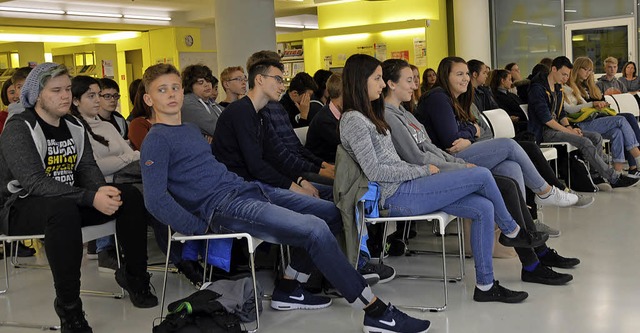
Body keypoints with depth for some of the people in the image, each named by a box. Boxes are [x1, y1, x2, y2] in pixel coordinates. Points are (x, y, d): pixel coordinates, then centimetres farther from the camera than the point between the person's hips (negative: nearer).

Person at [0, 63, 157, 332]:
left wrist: (102, 191, -23)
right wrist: (90, 198, -35)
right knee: (64, 208, -41)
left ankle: (133, 276, 5)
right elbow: (35, 182, -26)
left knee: (131, 197, -11)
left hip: (68, 201, 7)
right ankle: (68, 307, -32)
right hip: (22, 207, -7)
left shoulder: (74, 126, 9)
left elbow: (87, 168, 2)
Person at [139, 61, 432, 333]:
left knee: (332, 214, 8)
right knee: (316, 229, -23)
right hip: (224, 207, -10)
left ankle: (288, 288, 10)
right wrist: (201, 229, -18)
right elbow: (156, 200, -16)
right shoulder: (156, 141, -6)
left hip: (248, 189, 10)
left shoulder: (191, 130, 22)